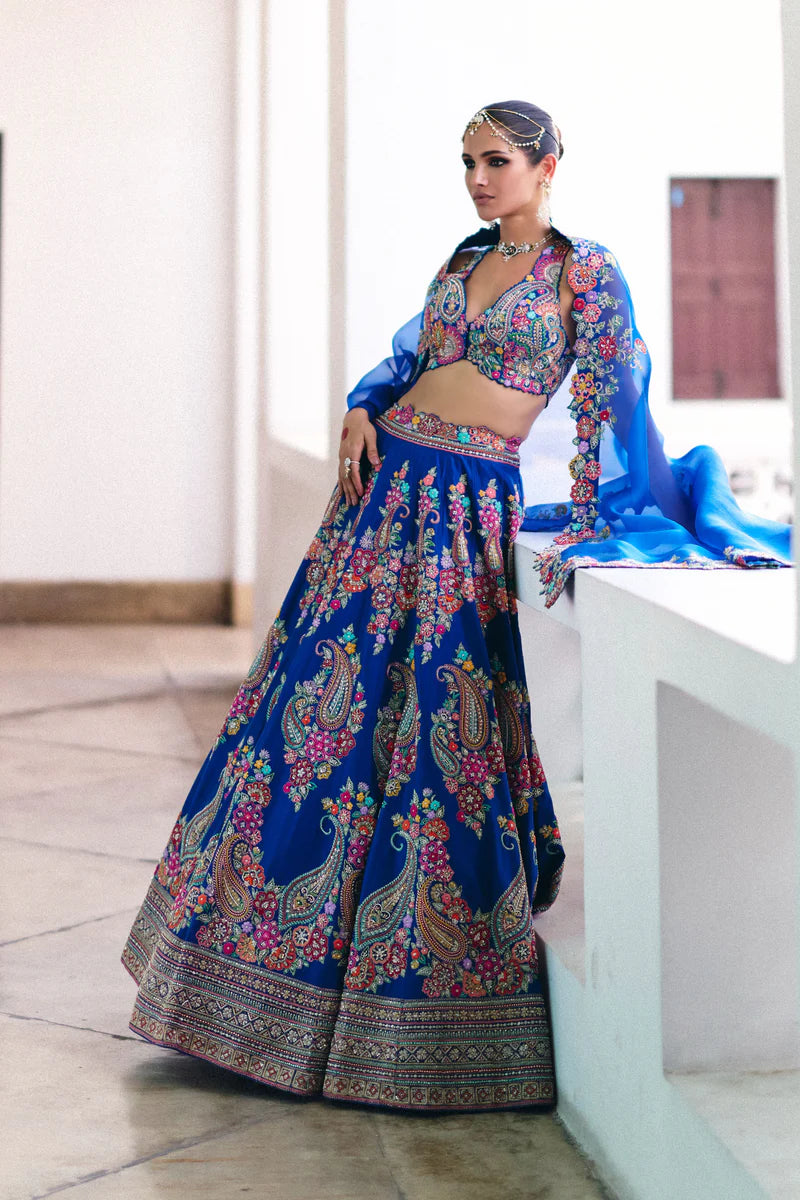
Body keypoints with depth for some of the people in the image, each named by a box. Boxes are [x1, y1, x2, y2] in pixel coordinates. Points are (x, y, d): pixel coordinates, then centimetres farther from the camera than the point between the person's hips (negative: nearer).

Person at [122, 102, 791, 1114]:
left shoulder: (584, 271, -1)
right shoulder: (462, 264, 16)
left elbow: (609, 402, -4)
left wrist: (591, 522, -8)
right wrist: (363, 411, 3)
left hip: (473, 504, -6)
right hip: (386, 484, 6)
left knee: (442, 726, -5)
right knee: (331, 696, 5)